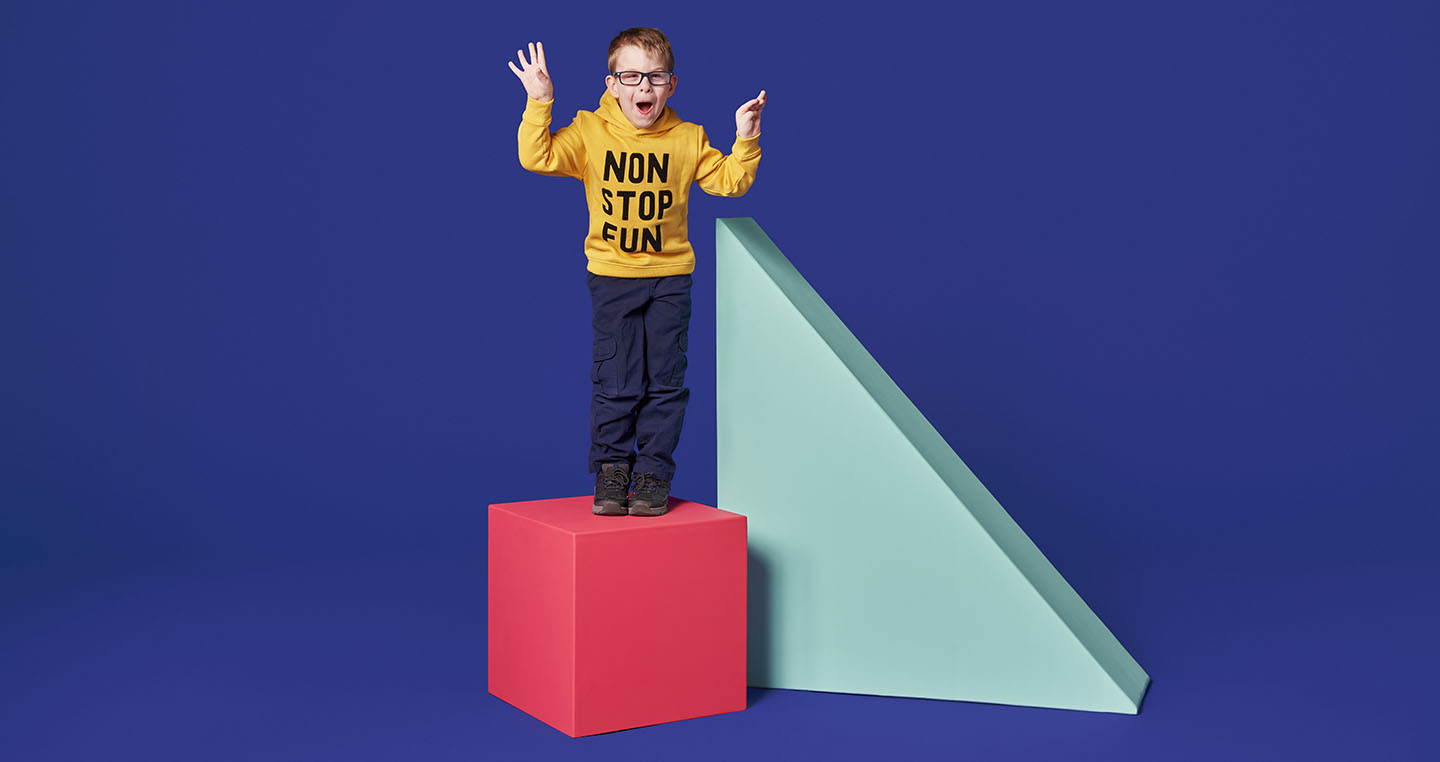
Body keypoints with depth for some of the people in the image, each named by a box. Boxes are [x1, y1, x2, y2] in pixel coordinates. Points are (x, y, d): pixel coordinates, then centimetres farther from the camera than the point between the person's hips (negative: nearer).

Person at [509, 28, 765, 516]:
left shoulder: (688, 140, -1)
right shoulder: (589, 133, -4)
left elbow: (730, 182, 3)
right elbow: (538, 158, -15)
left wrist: (746, 140, -11)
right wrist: (539, 105, -25)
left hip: (669, 277, 1)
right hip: (611, 277, -1)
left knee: (665, 380, 4)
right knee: (615, 382, 0)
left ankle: (654, 472, 15)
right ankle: (612, 468, 15)